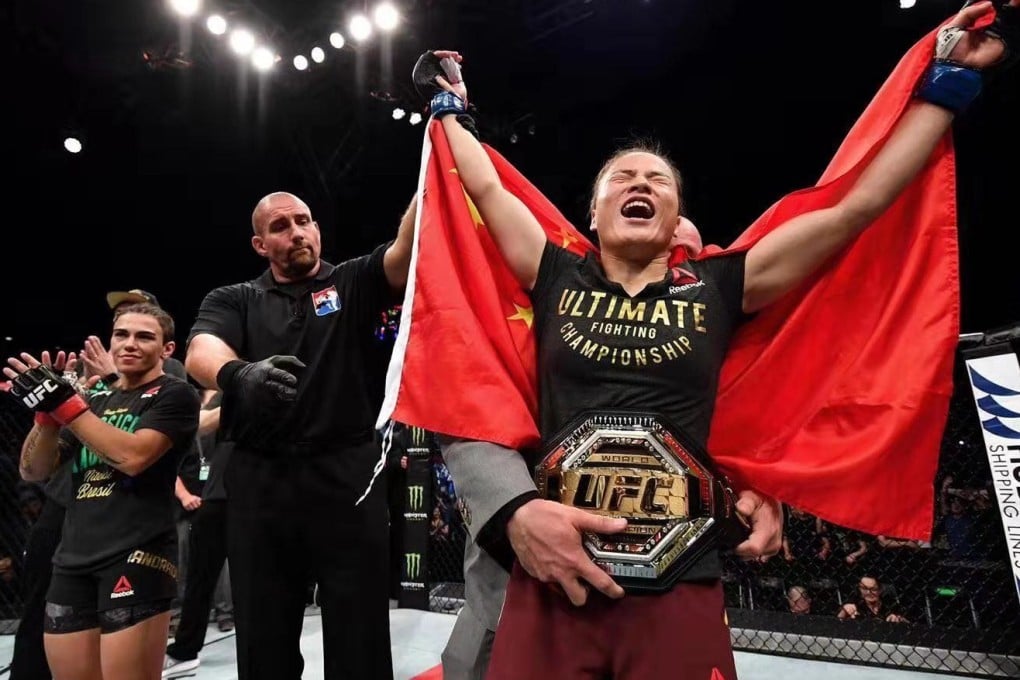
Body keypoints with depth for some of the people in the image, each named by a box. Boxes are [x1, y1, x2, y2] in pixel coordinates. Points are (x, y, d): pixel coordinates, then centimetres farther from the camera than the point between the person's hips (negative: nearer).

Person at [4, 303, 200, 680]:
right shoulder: (95, 401, 19)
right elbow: (33, 471, 13)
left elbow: (133, 456, -16)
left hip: (137, 555, -6)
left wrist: (65, 402, -15)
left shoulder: (175, 395, 0)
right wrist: (47, 408, -3)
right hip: (72, 560, 7)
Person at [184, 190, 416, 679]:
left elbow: (406, 251, -9)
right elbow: (201, 354, -9)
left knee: (361, 638, 5)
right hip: (260, 483, 2)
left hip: (348, 477, -1)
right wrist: (240, 373, -33)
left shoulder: (353, 282, 10)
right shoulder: (233, 300, 11)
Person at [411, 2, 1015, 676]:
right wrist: (451, 108, 24)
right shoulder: (558, 280, 6)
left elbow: (860, 203, 7)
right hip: (553, 575, 0)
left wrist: (951, 76, 13)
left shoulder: (716, 289, 5)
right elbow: (486, 189, 12)